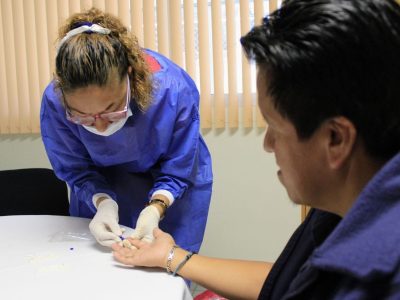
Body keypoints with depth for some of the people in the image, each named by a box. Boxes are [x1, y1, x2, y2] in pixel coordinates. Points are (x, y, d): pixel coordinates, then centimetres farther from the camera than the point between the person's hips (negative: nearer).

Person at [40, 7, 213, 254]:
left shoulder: (175, 90, -35)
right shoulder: (54, 100, -30)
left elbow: (178, 172, -20)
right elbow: (75, 169, -14)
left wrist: (156, 207, -37)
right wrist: (103, 202, -32)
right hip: (104, 187, 2)